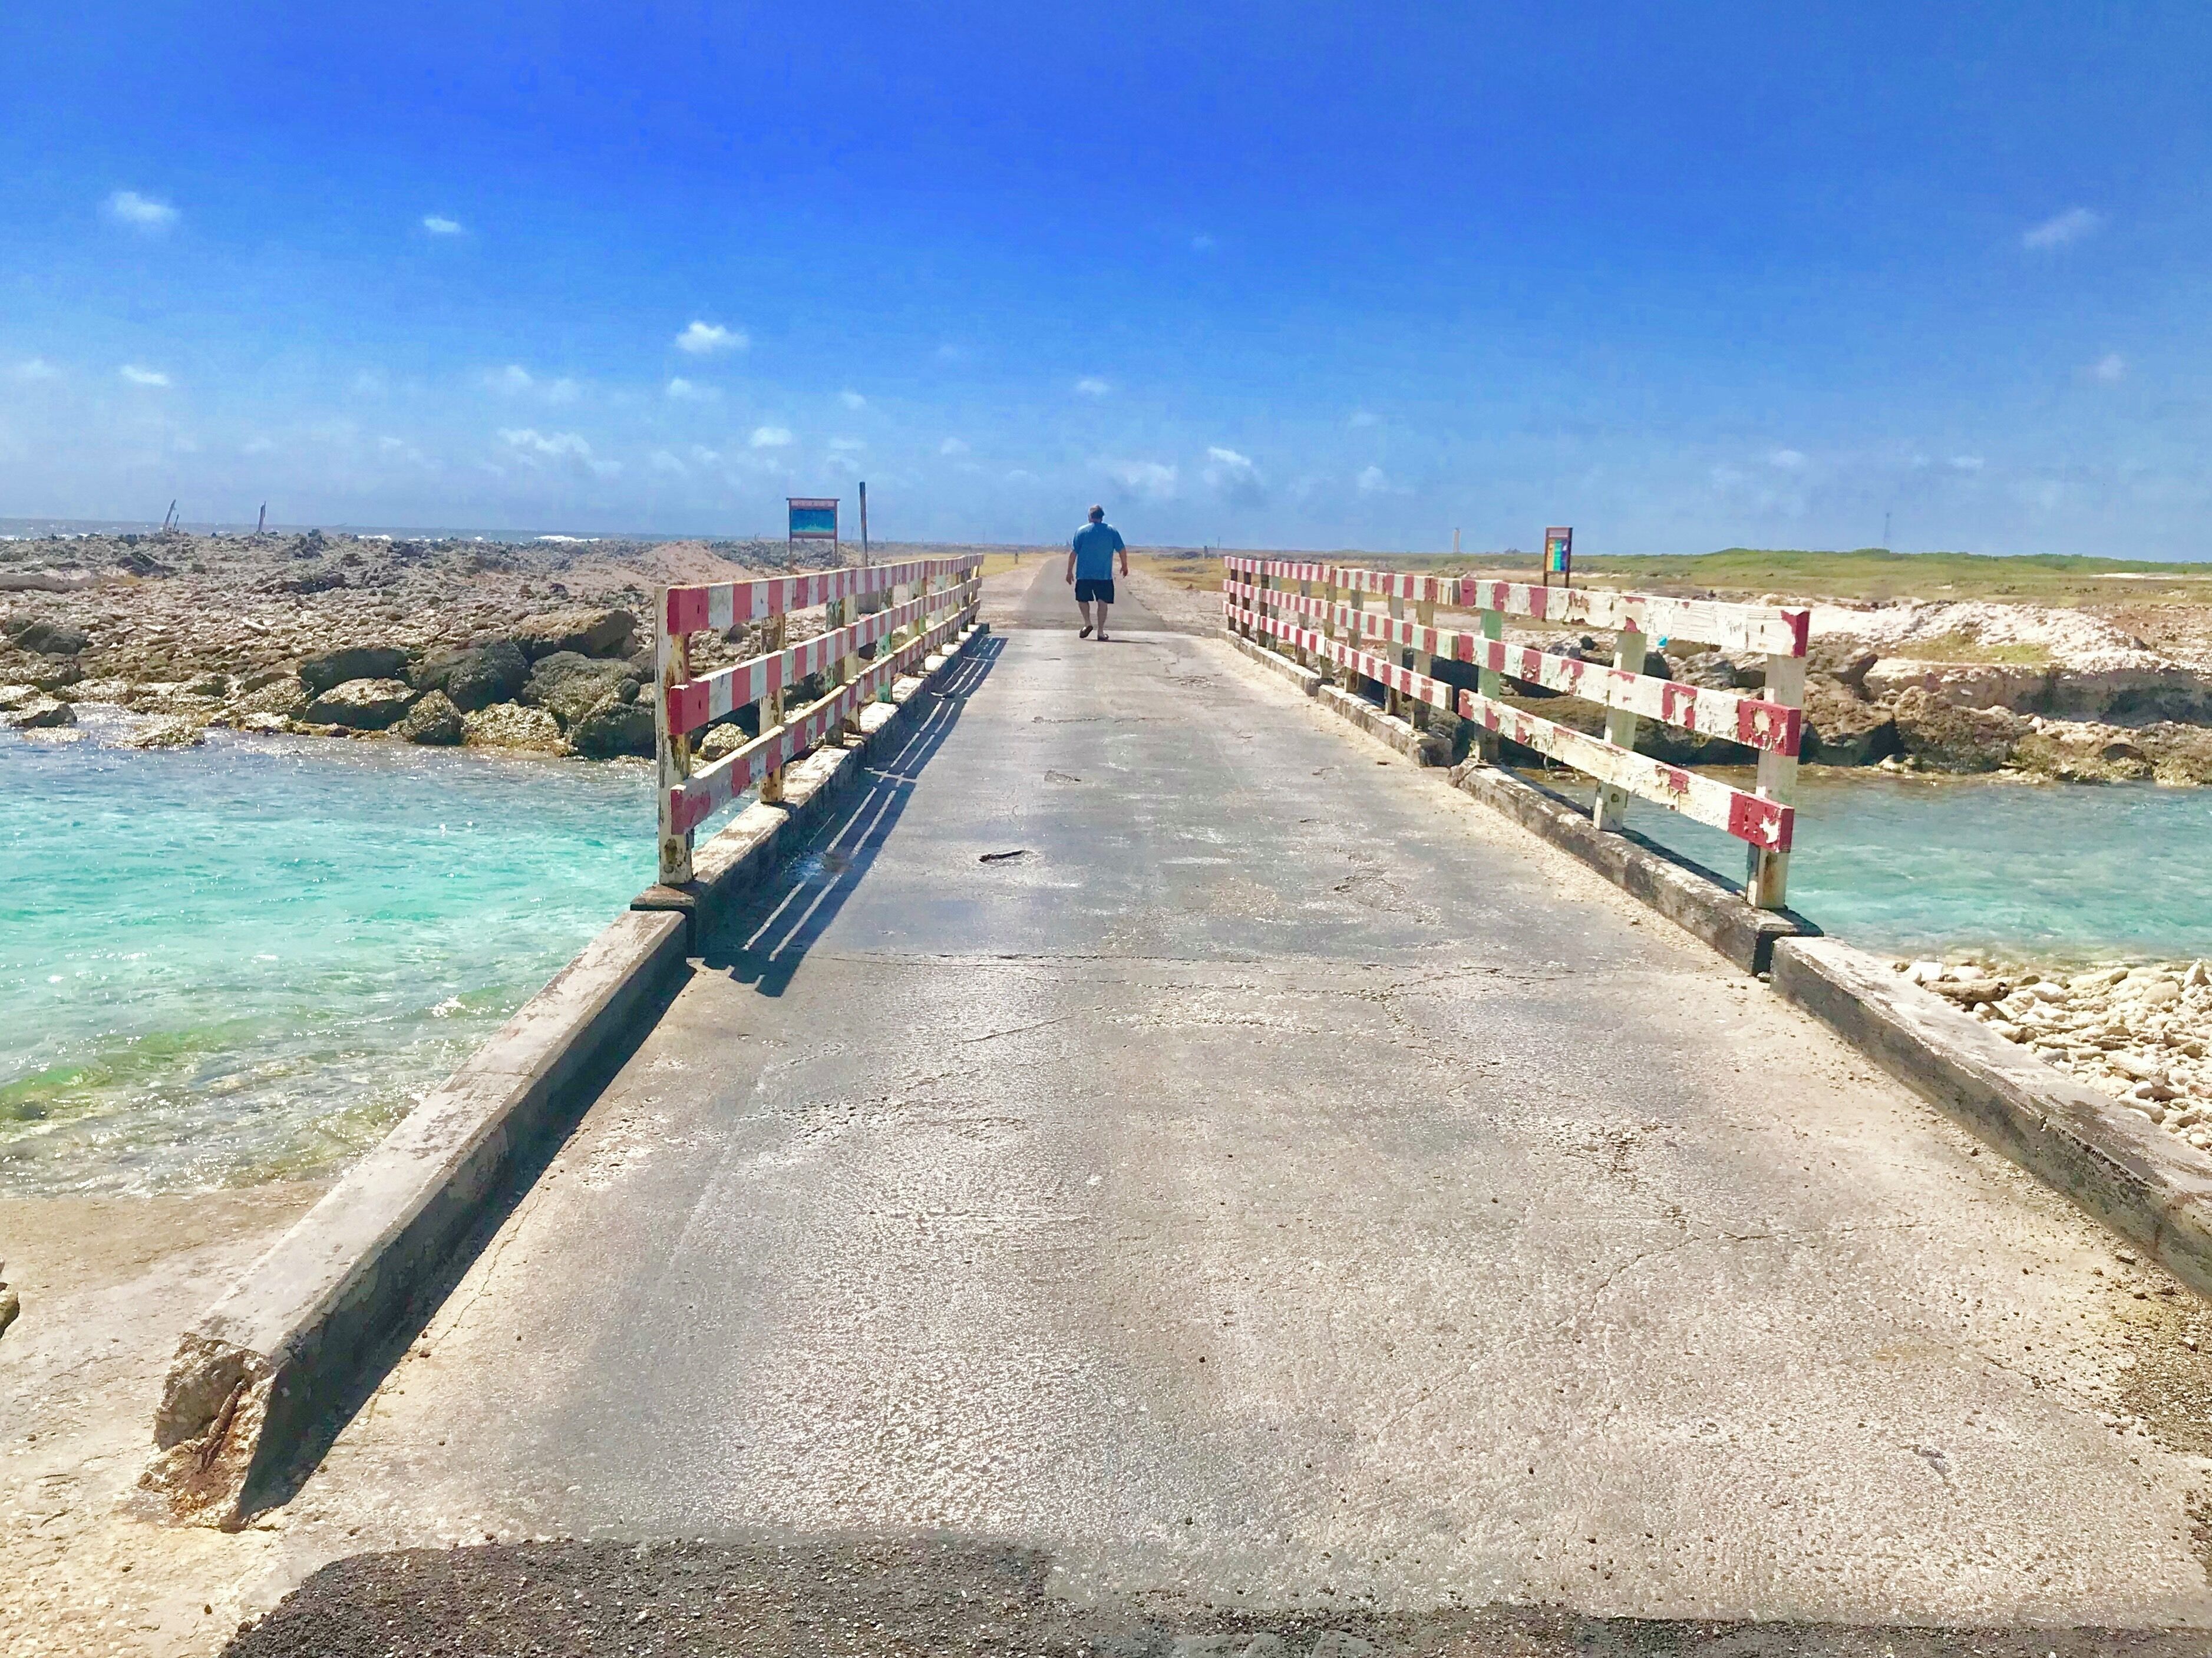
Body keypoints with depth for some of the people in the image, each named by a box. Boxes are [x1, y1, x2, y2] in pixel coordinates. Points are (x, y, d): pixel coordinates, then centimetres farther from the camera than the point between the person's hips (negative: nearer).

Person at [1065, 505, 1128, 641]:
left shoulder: (1082, 531, 2)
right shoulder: (1112, 531, 4)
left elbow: (1074, 553, -1)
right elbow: (1122, 550, 4)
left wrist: (1070, 571, 5)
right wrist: (1125, 566, 19)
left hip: (1084, 574, -1)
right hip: (1105, 575, 1)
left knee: (1082, 599, 15)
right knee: (1102, 602, 3)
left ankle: (1087, 623, -2)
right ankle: (1101, 632, -2)